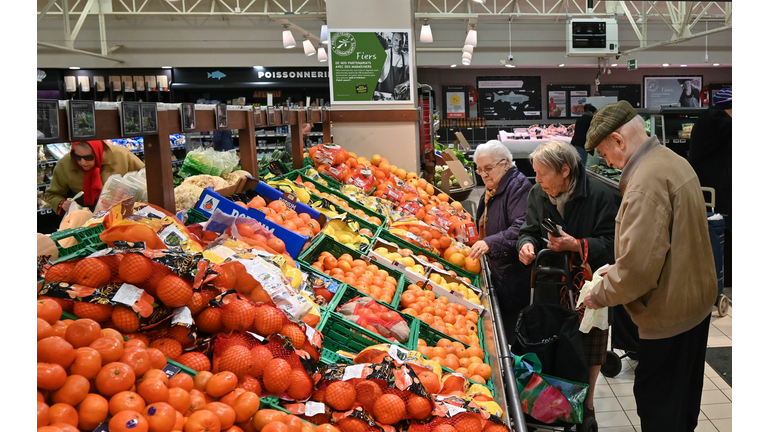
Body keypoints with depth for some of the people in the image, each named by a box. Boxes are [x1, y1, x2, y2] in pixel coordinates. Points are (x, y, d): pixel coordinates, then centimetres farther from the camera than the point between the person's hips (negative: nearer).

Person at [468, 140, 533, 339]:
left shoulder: (519, 186, -15)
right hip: (498, 269, 9)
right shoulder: (492, 190, 16)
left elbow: (521, 227, -30)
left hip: (515, 273, -9)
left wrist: (490, 243, -38)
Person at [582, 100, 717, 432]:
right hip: (697, 300, 10)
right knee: (685, 396, 25)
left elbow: (638, 267, -31)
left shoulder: (646, 181, -26)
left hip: (669, 315, -10)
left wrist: (600, 295, -15)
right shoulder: (676, 162, 5)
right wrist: (620, 267, 11)